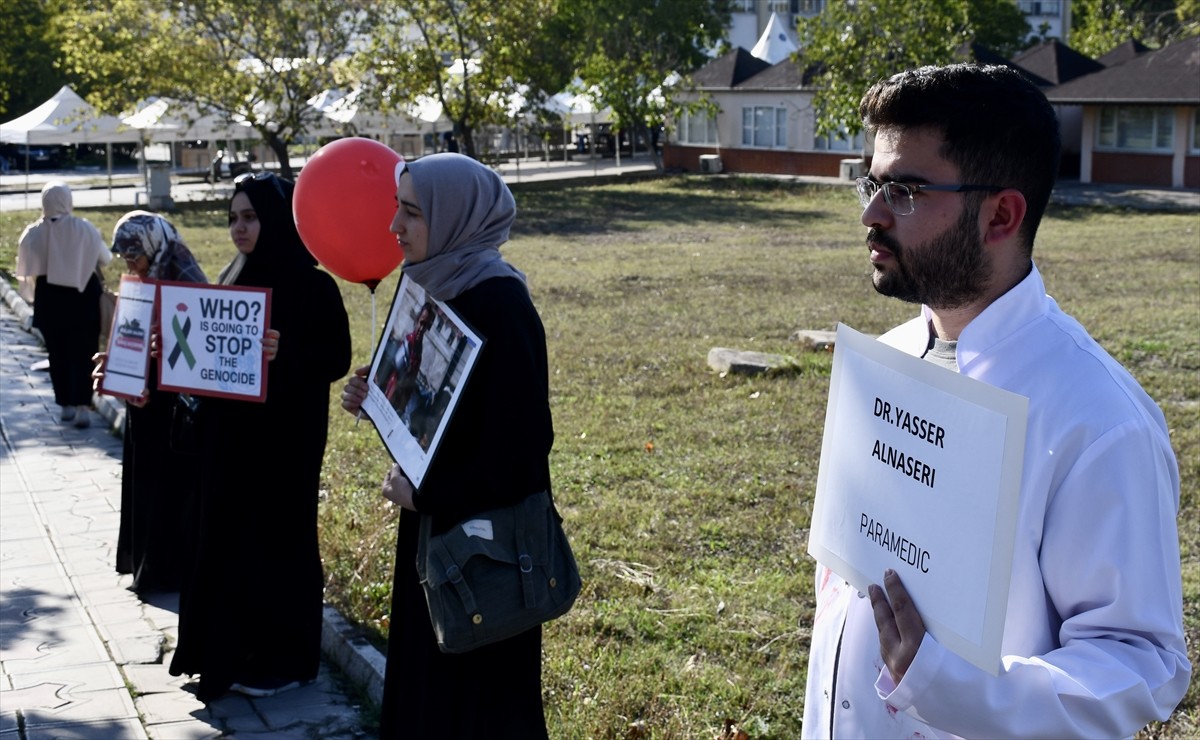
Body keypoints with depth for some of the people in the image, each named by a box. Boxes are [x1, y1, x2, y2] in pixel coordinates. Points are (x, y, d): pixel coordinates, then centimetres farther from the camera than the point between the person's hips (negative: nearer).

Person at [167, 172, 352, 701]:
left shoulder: (312, 285, -12)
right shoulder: (234, 278, 9)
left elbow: (337, 360, -15)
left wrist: (285, 353, -31)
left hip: (283, 439, -7)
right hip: (228, 435, 7)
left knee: (274, 542, 2)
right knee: (228, 540, 13)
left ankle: (283, 660, 16)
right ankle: (235, 651, 27)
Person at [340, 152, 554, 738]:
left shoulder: (498, 303, -21)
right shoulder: (439, 287, 7)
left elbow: (521, 441, -23)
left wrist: (428, 494, -18)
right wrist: (376, 399, -1)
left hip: (484, 534, -9)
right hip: (433, 517, 9)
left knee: (475, 691, 4)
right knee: (427, 677, 17)